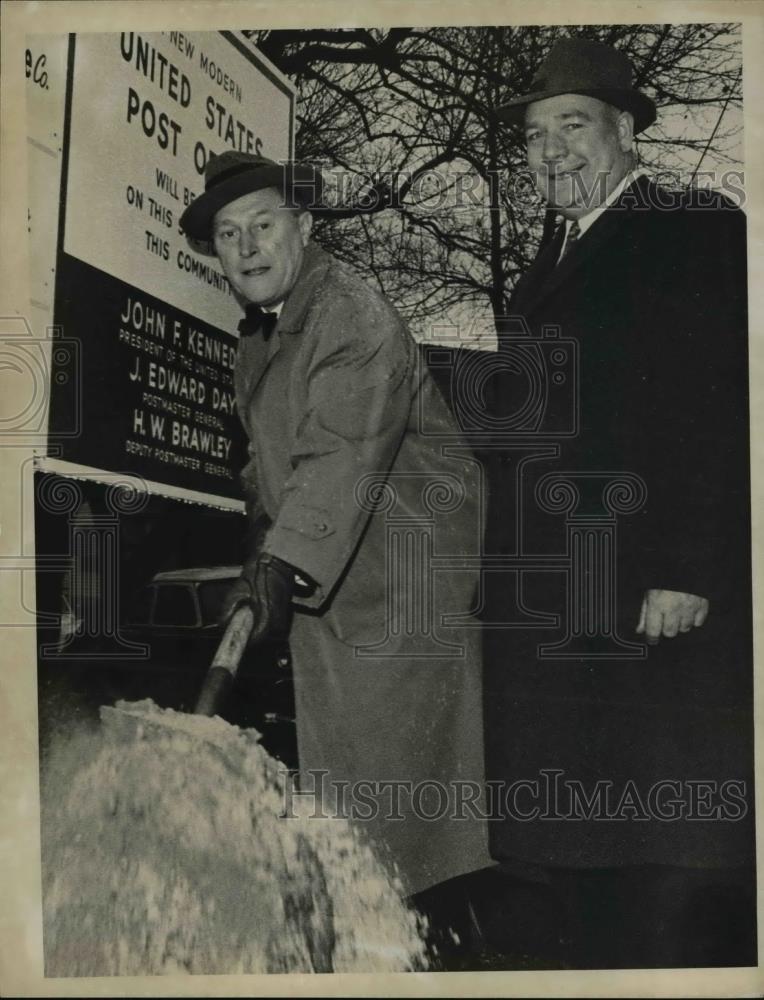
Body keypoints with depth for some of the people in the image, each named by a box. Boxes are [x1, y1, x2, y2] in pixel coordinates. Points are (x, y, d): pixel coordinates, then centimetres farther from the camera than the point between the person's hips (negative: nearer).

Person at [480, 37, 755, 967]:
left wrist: (687, 572, -19)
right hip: (550, 624, 7)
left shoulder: (697, 232, 1)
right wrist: (506, 590, 11)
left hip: (661, 606, -7)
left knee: (675, 870, -1)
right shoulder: (545, 271, 23)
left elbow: (722, 415, -10)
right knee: (554, 871, 9)